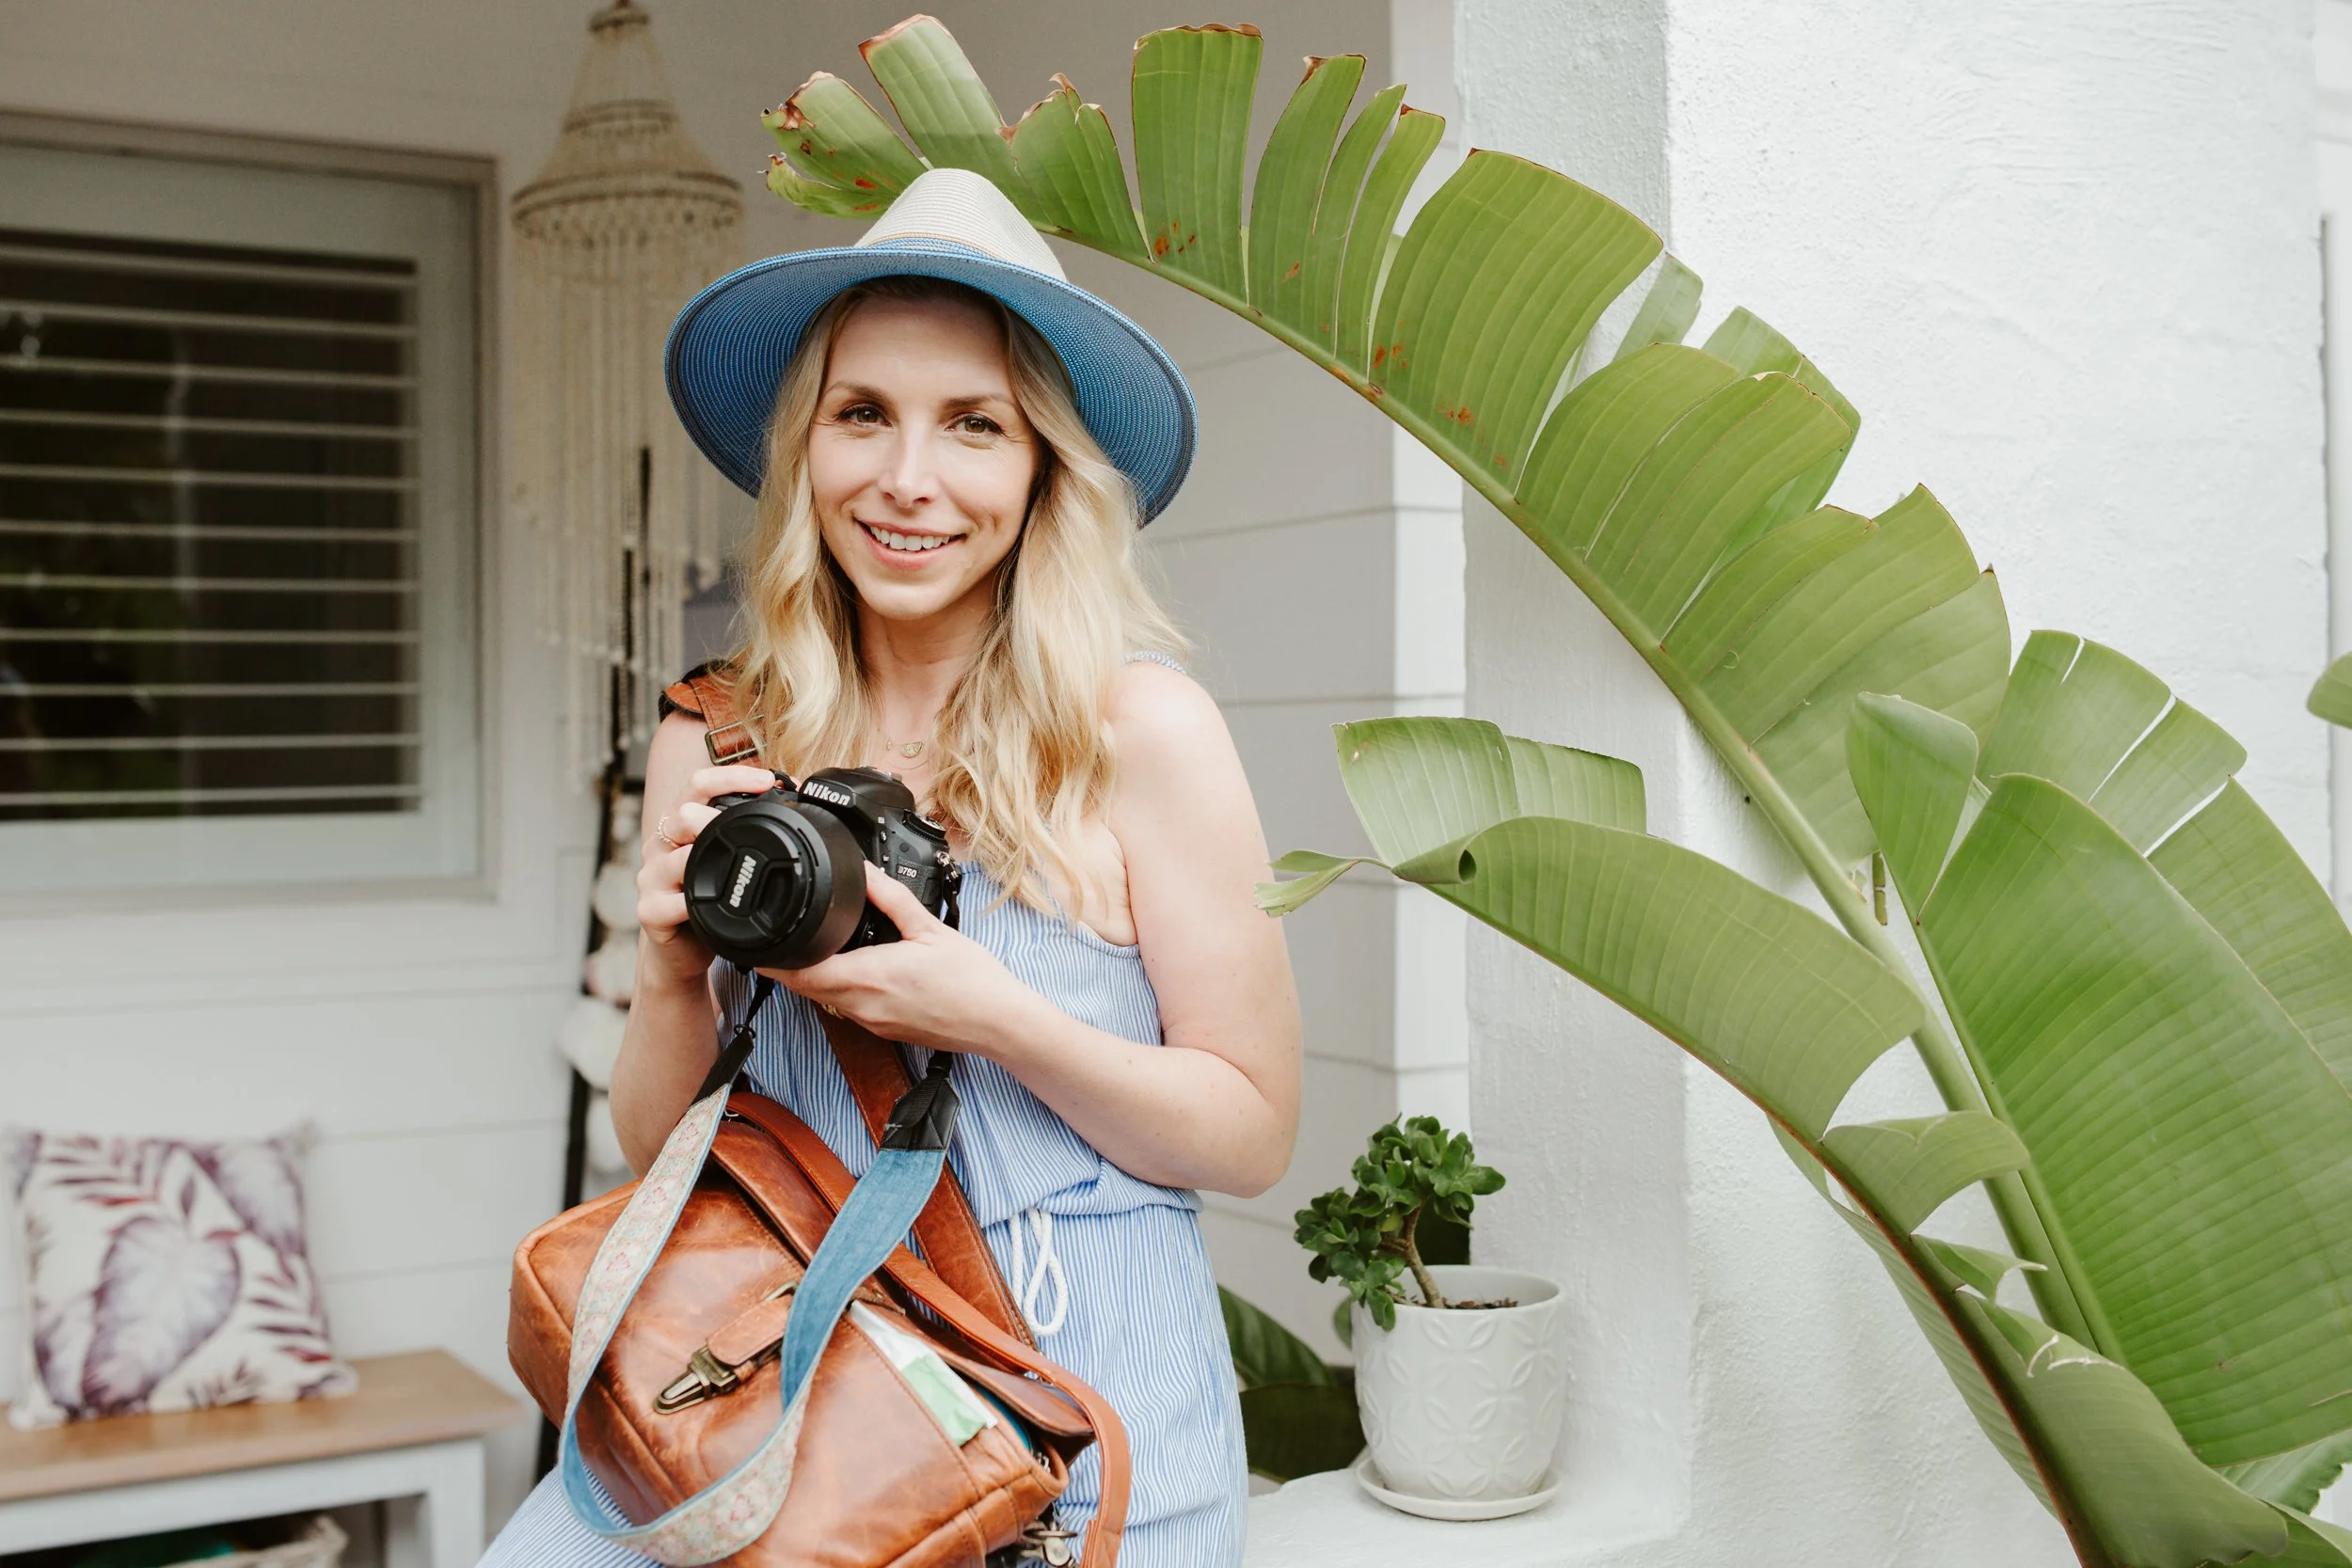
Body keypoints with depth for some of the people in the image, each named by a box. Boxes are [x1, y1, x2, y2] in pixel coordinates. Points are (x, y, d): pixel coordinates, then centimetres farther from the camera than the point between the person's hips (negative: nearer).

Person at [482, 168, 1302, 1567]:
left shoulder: (1141, 729, -9)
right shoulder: (717, 742, 1)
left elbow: (1254, 1133, -5)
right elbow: (665, 1154, 7)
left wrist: (993, 1019, -19)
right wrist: (676, 974, -13)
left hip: (1085, 1411, -2)